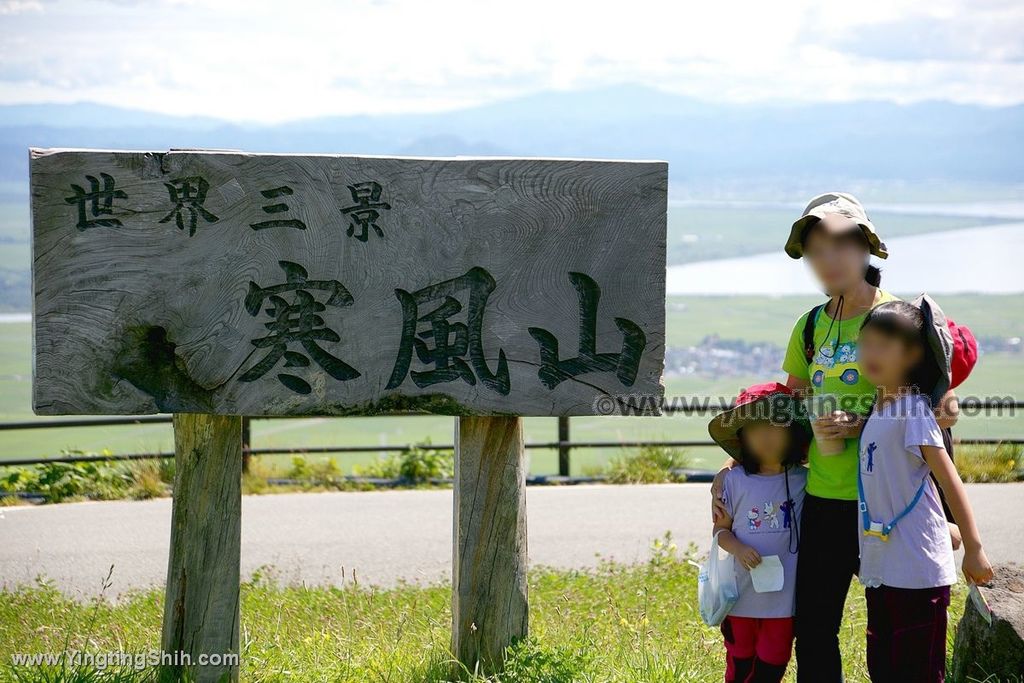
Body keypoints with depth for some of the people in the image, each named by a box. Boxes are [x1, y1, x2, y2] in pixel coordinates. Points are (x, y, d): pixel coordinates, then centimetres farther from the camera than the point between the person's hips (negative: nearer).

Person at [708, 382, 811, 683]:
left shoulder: (803, 481, -3)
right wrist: (738, 548, -16)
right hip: (741, 595, 0)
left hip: (783, 594, 0)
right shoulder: (734, 481, -3)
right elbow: (721, 529, 2)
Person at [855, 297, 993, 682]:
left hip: (916, 568, -9)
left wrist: (973, 549, -18)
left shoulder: (913, 411, -14)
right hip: (881, 566, 9)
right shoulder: (878, 409, 11)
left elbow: (949, 480, -16)